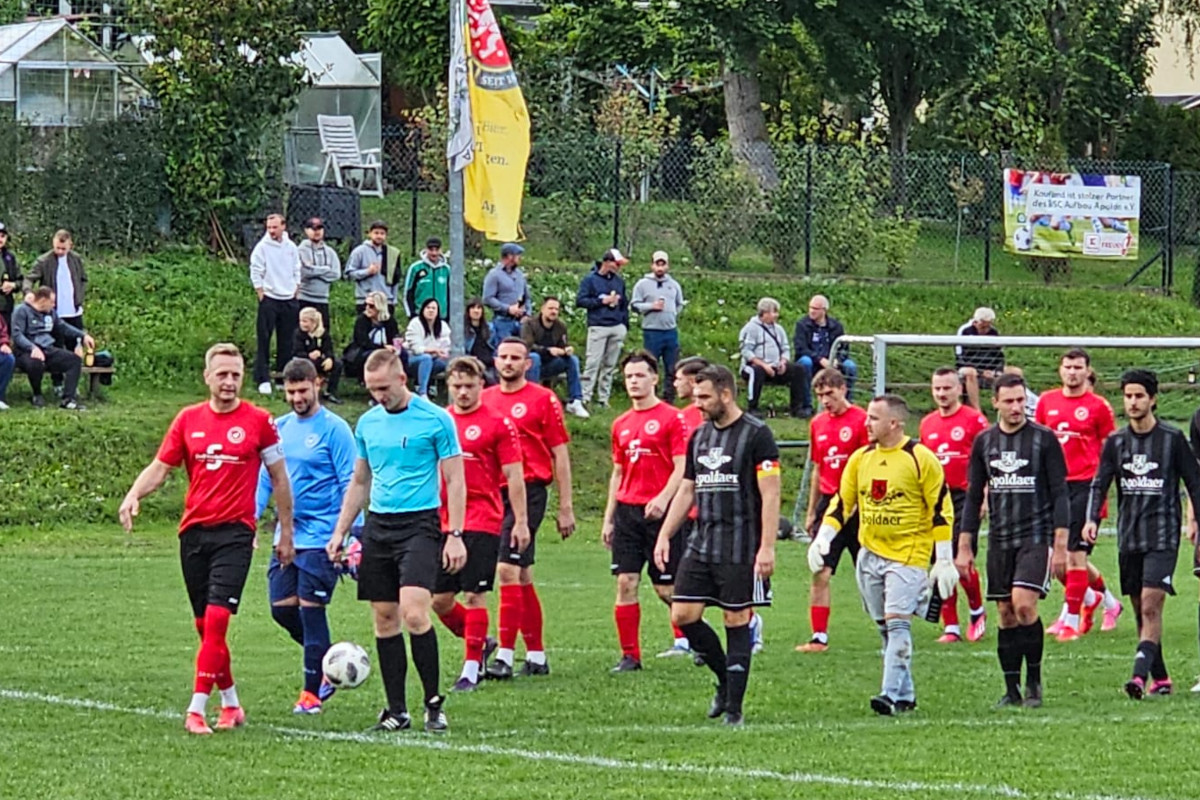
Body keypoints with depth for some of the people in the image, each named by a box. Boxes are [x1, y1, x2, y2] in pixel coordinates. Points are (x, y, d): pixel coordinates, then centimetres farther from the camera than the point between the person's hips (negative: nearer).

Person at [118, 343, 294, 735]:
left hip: (235, 533, -4)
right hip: (193, 532, 4)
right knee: (205, 626, 8)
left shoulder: (258, 422, 0)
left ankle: (197, 710, -17)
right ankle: (230, 704, 21)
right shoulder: (188, 420, 7)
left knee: (216, 620, -15)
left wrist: (286, 533, 9)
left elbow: (279, 478, 7)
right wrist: (134, 495, -11)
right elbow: (160, 467, 9)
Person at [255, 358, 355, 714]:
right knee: (282, 608, 5)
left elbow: (349, 484, -9)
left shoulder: (333, 429, -8)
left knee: (311, 608, -6)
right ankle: (327, 664, 24)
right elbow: (266, 478, 17)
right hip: (286, 535, 7)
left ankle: (312, 691, 3)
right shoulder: (280, 428, 10)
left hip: (320, 536, -7)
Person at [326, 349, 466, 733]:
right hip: (378, 525, 6)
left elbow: (455, 481, -3)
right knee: (384, 618, 4)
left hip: (419, 524, -6)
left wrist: (455, 535, -9)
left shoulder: (435, 419, -5)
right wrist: (340, 532, 15)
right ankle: (396, 711, 10)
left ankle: (434, 703, -6)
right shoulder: (367, 423, 11)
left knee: (414, 612, -18)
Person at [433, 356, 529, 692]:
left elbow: (514, 476, -2)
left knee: (475, 595, -5)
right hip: (442, 522, 5)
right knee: (439, 600, 5)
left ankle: (471, 669, 1)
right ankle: (480, 643, 28)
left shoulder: (498, 423, -2)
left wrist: (521, 522, -6)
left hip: (482, 522, -5)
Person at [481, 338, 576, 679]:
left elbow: (560, 455, 0)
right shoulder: (485, 400, 13)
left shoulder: (543, 399, -1)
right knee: (523, 576, 11)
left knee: (508, 570, -15)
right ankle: (536, 655, 18)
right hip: (493, 494, 6)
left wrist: (566, 507, -3)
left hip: (528, 492, -6)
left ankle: (505, 655, -15)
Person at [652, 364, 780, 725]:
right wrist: (664, 536, 12)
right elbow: (686, 491, 20)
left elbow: (770, 495, -12)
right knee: (683, 615, 0)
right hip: (701, 543, 7)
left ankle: (734, 707, 3)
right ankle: (726, 680, 20)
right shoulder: (699, 437, 13)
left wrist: (767, 548, -18)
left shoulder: (756, 435, -8)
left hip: (741, 548, -7)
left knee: (737, 622, -3)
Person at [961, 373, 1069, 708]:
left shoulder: (1044, 439, -3)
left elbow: (1060, 494, -3)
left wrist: (1060, 545, -9)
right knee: (1006, 614, 4)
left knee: (1023, 603, -18)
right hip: (1000, 540, 4)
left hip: (1037, 536, -4)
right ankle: (1012, 690, 11)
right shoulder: (984, 442, 8)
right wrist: (964, 547, 9)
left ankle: (1034, 681, -4)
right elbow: (973, 497, 13)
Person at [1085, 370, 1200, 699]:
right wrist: (1092, 519, -10)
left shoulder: (1172, 438, -2)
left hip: (1163, 536, -5)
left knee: (1151, 607, -16)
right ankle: (1160, 679, 16)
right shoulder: (1116, 442, 7)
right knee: (1140, 611, 7)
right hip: (1129, 536, 5)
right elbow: (1100, 484, 5)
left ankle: (1141, 673, -25)